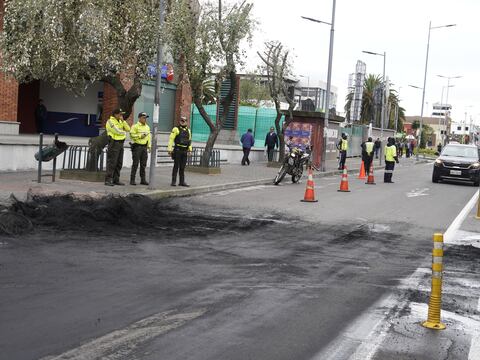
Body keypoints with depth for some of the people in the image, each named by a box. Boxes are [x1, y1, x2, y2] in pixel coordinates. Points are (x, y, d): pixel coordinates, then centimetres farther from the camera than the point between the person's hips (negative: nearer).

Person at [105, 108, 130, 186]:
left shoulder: (121, 122, 16)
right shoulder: (110, 122, -8)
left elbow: (128, 129, 5)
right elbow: (117, 131, -18)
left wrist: (123, 121, -4)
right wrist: (124, 132, 1)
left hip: (120, 144, 8)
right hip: (114, 143, -8)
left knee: (119, 163, 7)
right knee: (111, 163, -10)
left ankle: (116, 180, 12)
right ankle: (108, 180, -9)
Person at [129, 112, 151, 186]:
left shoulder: (147, 127, 16)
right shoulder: (135, 126, -5)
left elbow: (149, 137, 18)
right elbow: (131, 135, -11)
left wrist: (149, 146, 12)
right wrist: (140, 136, -16)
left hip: (144, 147, 6)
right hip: (137, 146, -6)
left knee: (143, 164, 8)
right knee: (135, 164, -5)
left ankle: (143, 180, 14)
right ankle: (132, 180, -2)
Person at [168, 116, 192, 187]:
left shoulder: (188, 131, 14)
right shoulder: (176, 129, -3)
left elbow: (189, 140, 21)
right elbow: (171, 139, -7)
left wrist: (190, 149, 13)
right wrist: (169, 149, -12)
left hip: (184, 151, 5)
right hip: (177, 150, -5)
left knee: (182, 167, 8)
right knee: (176, 166, -3)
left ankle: (182, 182, 13)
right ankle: (173, 181, 1)